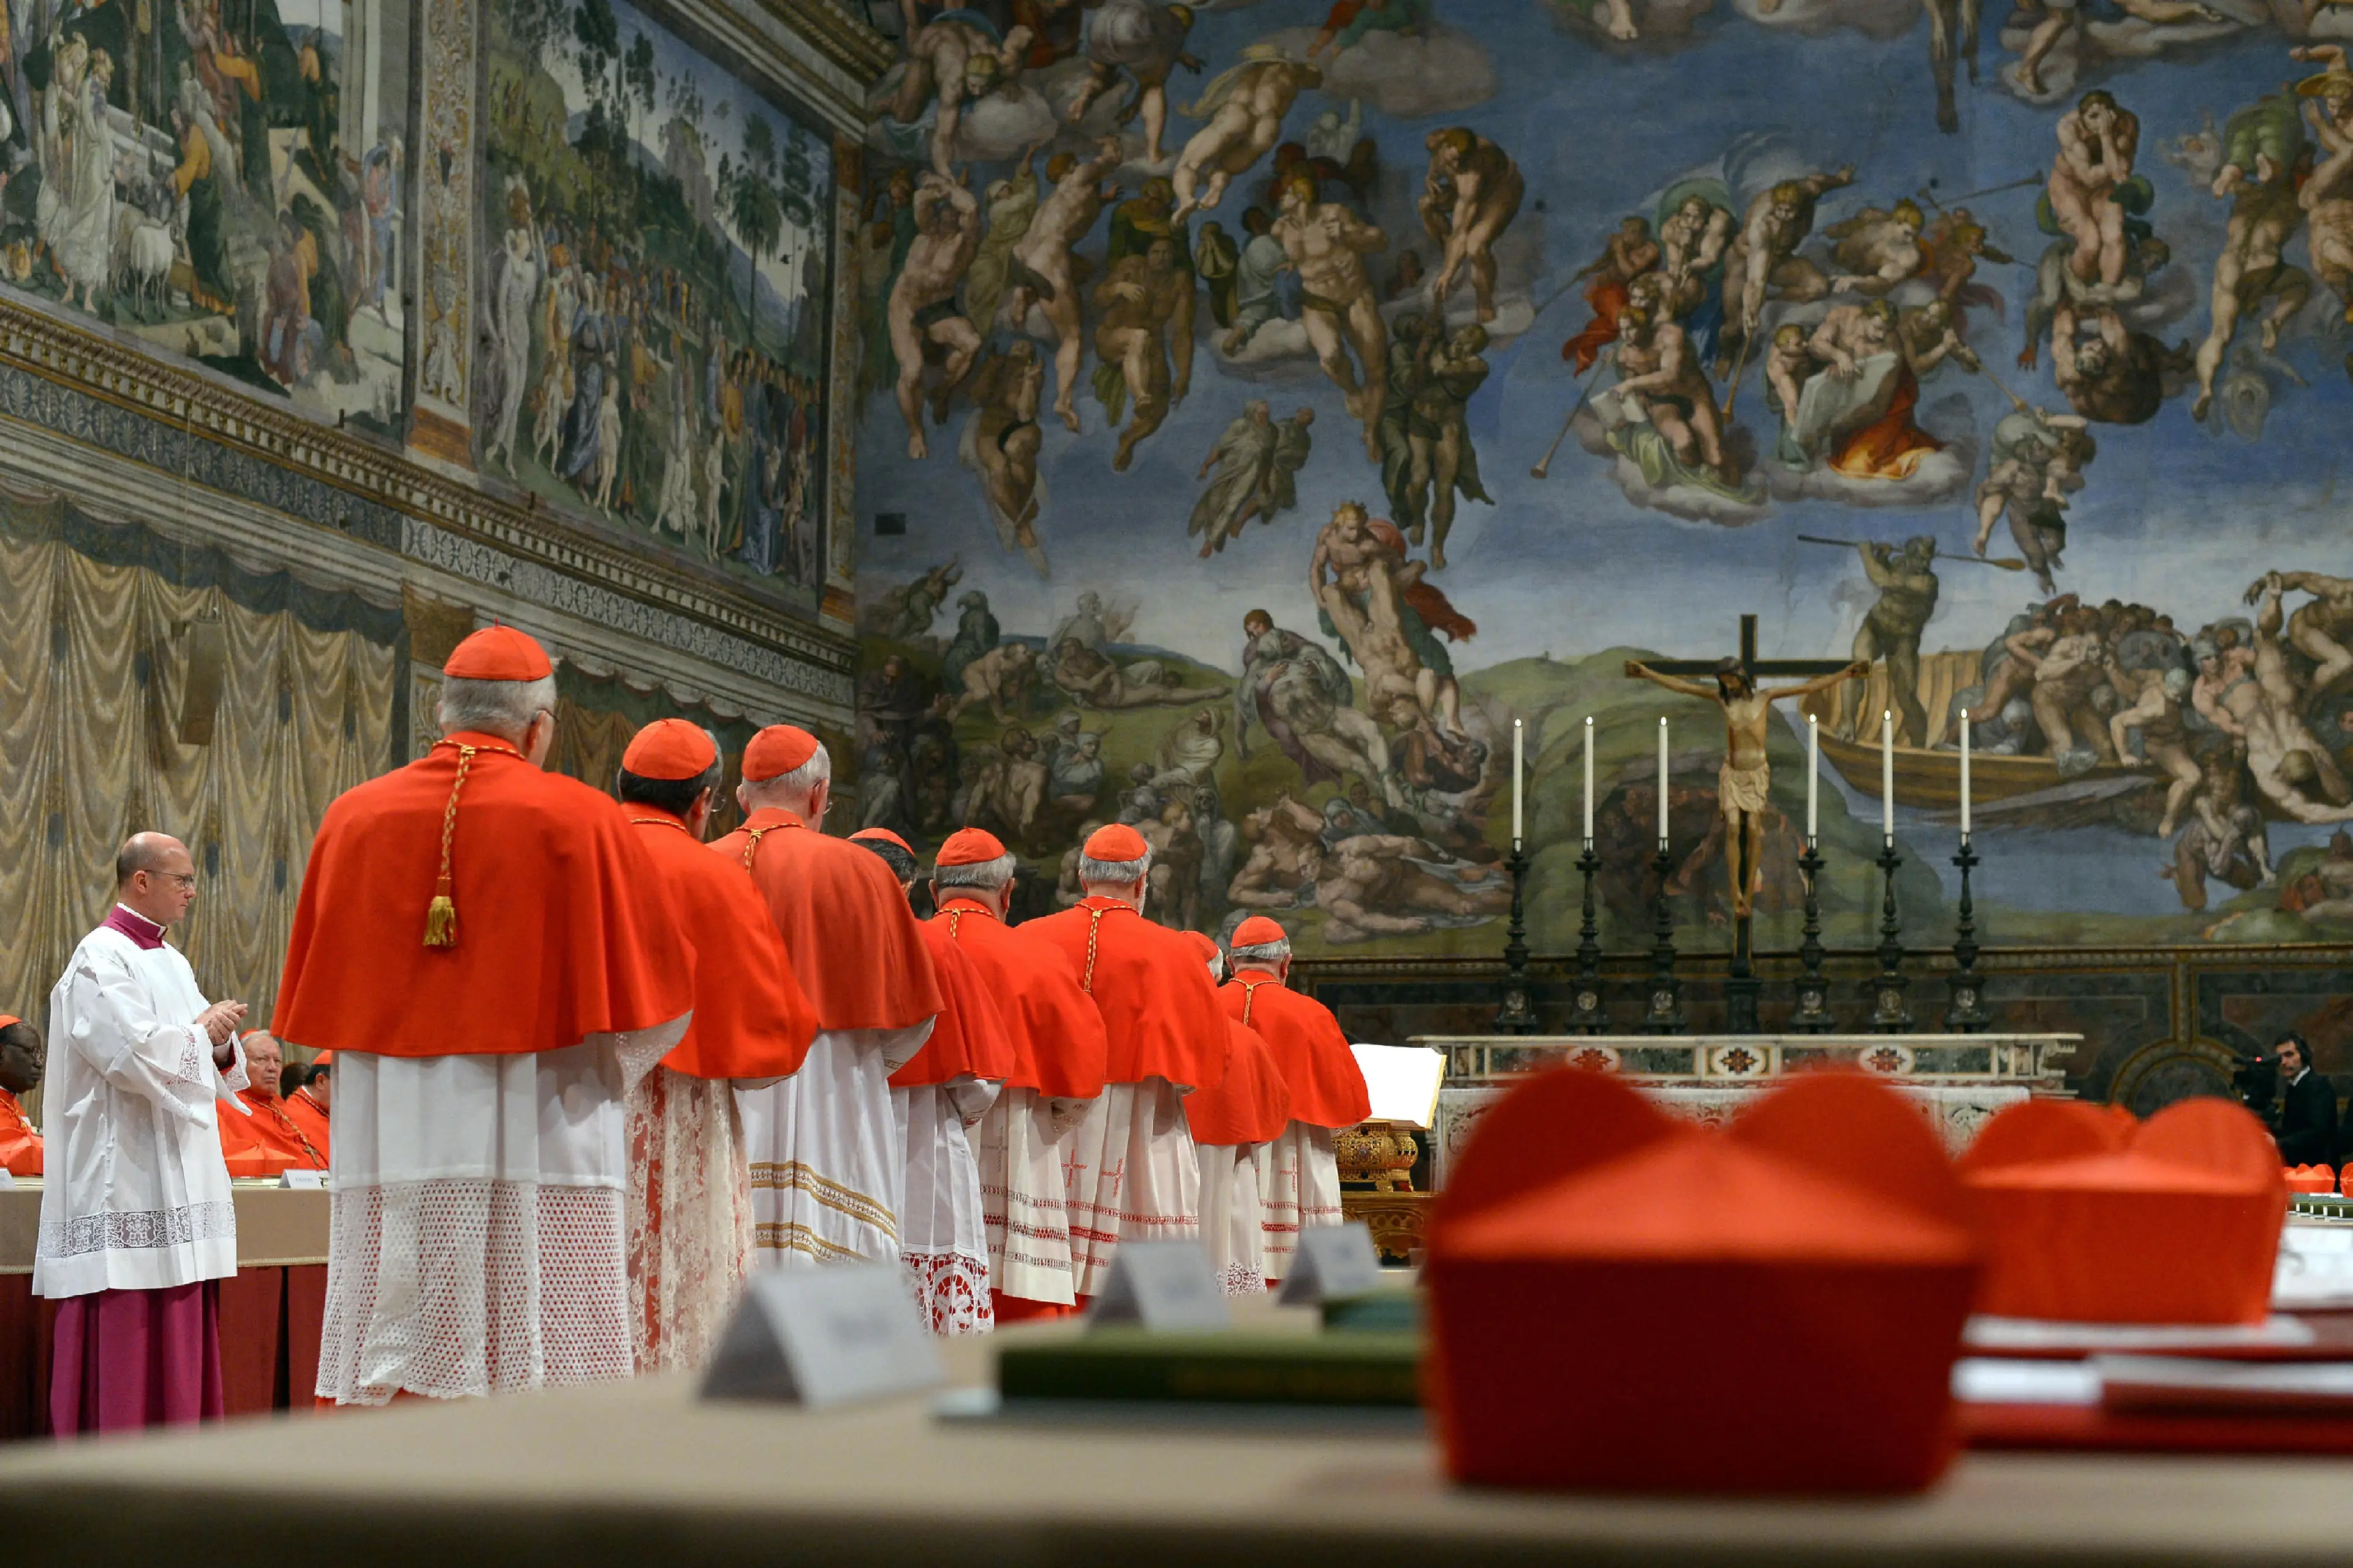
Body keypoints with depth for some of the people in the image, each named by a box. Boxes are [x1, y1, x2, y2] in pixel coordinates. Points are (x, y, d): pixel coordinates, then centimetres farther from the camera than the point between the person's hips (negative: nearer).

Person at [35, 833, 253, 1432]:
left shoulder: (173, 962, 17)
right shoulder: (100, 959, -10)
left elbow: (205, 1069, 20)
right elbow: (137, 1057, -22)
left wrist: (221, 1047, -2)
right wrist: (203, 1032, -7)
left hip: (180, 1177, 9)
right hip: (127, 1177, -9)